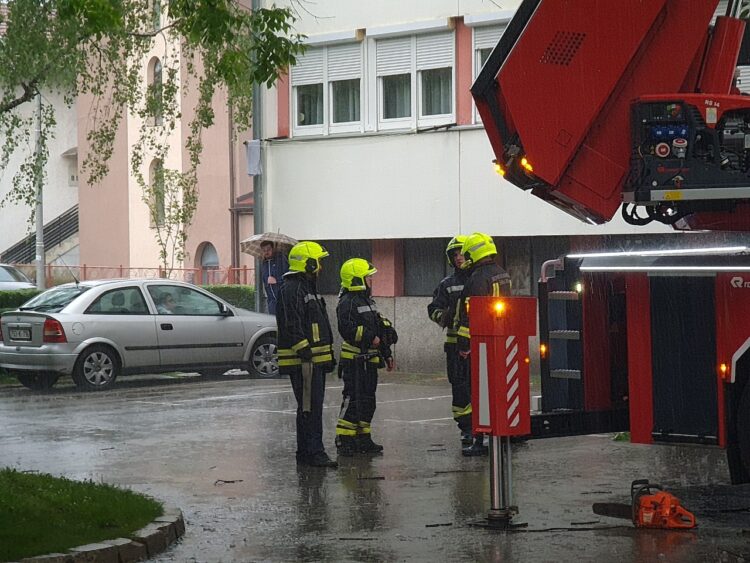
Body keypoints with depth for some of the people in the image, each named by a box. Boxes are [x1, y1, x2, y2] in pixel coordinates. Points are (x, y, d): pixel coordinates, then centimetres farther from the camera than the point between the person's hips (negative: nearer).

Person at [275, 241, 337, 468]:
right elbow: (291, 326, -22)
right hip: (303, 361, -11)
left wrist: (328, 355, 26)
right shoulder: (291, 289, -14)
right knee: (310, 406, -11)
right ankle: (314, 452, -11)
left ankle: (305, 453, 18)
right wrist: (305, 352, -25)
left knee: (312, 406, 13)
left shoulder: (308, 288, 20)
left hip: (315, 359, 11)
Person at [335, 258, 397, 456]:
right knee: (353, 400, -11)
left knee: (367, 401, 12)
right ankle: (344, 440, -8)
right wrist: (370, 338, -24)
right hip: (354, 360, -10)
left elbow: (378, 329, 25)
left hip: (369, 360, 10)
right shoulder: (347, 303, -12)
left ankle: (363, 439, 18)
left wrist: (387, 354, 25)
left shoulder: (367, 301, 20)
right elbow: (347, 329, -25)